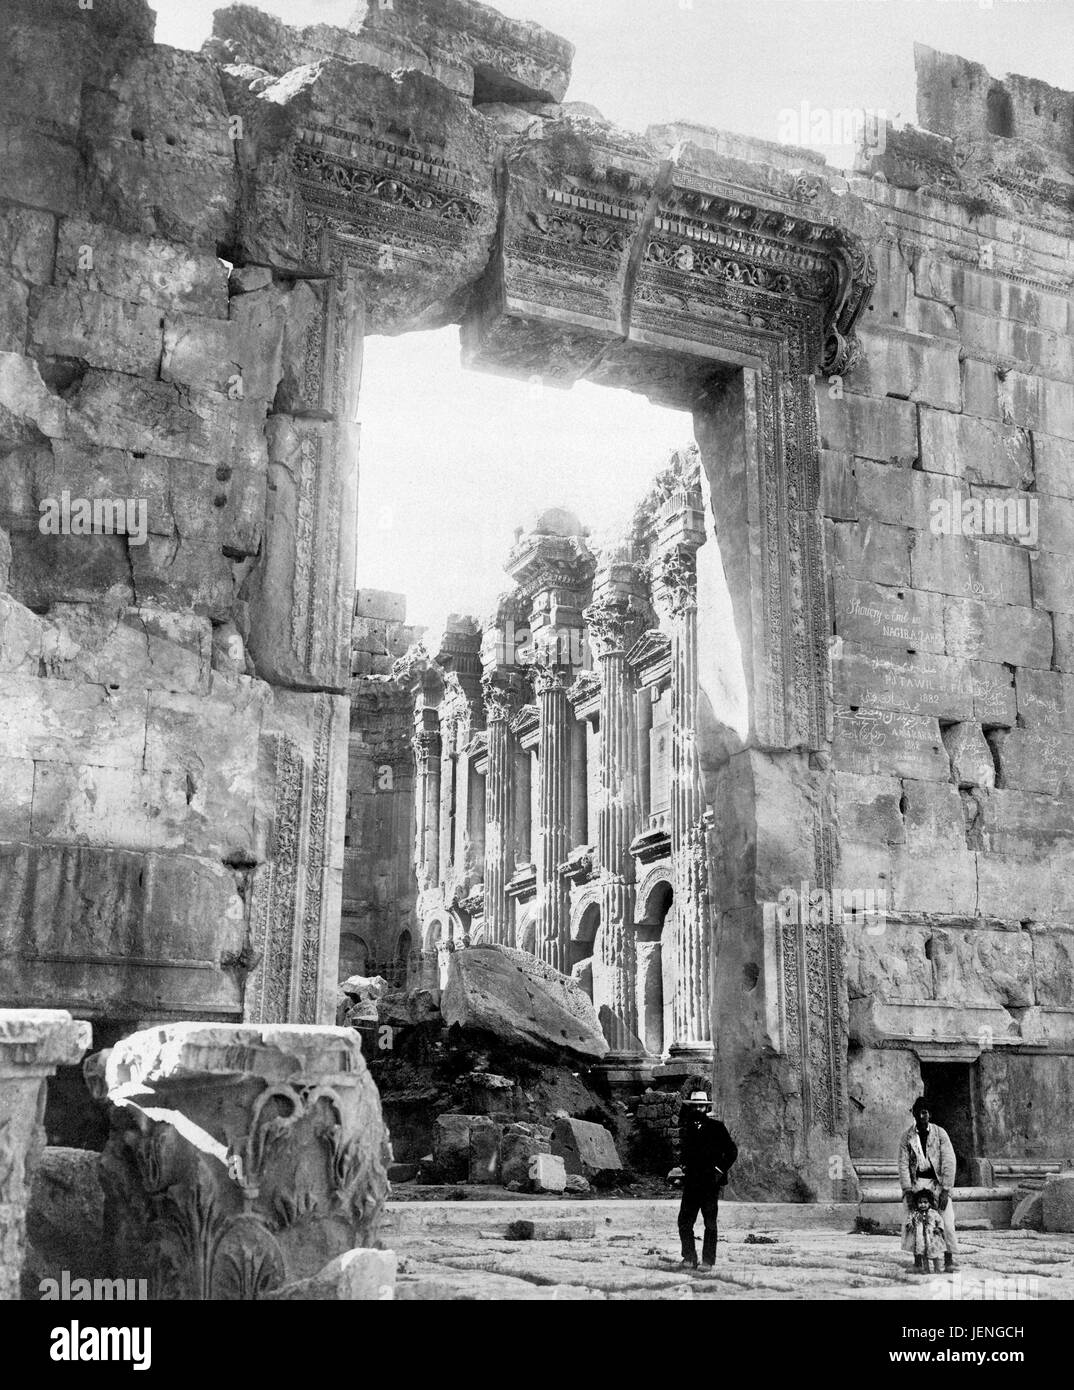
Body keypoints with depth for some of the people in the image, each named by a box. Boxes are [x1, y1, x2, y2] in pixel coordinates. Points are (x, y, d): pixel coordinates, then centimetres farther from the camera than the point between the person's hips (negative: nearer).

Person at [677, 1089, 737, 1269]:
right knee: (684, 1222, -2)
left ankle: (708, 1261, 9)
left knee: (710, 1224, 1)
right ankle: (689, 1259, 8)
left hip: (711, 1182, -3)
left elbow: (732, 1150, 3)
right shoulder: (686, 1126, 10)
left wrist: (721, 1170, -1)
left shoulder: (716, 1126, -1)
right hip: (691, 1181, 3)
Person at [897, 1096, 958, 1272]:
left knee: (947, 1221, -13)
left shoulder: (940, 1134, -1)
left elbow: (949, 1162, -6)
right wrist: (907, 1191, -11)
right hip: (916, 1182, 1)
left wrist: (946, 1190, -13)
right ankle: (917, 1260, -4)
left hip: (938, 1181, -1)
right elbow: (903, 1165, -1)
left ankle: (949, 1259, -4)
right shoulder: (907, 1137, 2)